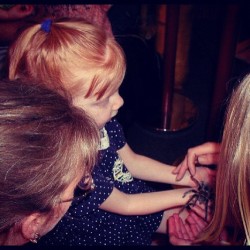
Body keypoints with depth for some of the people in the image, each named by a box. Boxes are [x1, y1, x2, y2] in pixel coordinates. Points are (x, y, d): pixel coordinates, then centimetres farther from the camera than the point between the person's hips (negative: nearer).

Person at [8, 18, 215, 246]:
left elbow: (132, 162, 3)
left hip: (129, 194, 7)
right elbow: (125, 205, -22)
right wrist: (186, 194, -15)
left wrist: (188, 177, -3)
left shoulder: (102, 122, -16)